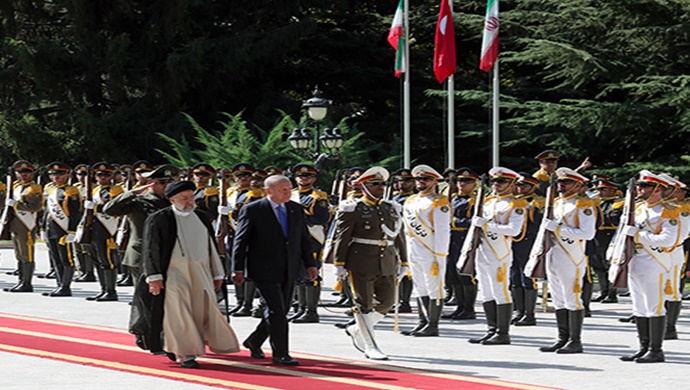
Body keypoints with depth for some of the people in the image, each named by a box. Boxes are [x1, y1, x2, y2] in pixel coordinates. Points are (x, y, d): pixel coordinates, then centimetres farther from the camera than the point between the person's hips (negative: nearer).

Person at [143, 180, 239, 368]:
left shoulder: (202, 217, 14)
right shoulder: (158, 219, -1)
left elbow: (211, 247, 19)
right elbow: (151, 250, -2)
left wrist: (217, 274, 17)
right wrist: (154, 277, -8)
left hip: (201, 273, 5)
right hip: (174, 273, -5)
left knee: (205, 310, 2)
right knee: (179, 313, -8)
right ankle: (184, 354, 1)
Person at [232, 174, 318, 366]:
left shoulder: (296, 210, 9)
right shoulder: (252, 210, -7)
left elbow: (304, 239, 16)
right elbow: (240, 241, -5)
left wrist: (310, 264, 9)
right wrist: (238, 269, -10)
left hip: (289, 271, 6)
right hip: (264, 271, -6)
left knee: (280, 311, 11)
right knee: (276, 310, -10)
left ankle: (254, 342, 31)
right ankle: (280, 354, -3)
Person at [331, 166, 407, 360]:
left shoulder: (392, 209, 13)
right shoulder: (352, 209, -5)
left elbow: (399, 237, 17)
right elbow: (341, 238, -6)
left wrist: (403, 263, 14)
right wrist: (339, 264, -11)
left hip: (387, 266, 6)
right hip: (361, 264, -6)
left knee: (386, 301, 5)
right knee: (365, 305, -1)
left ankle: (357, 330, 26)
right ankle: (370, 347, 6)